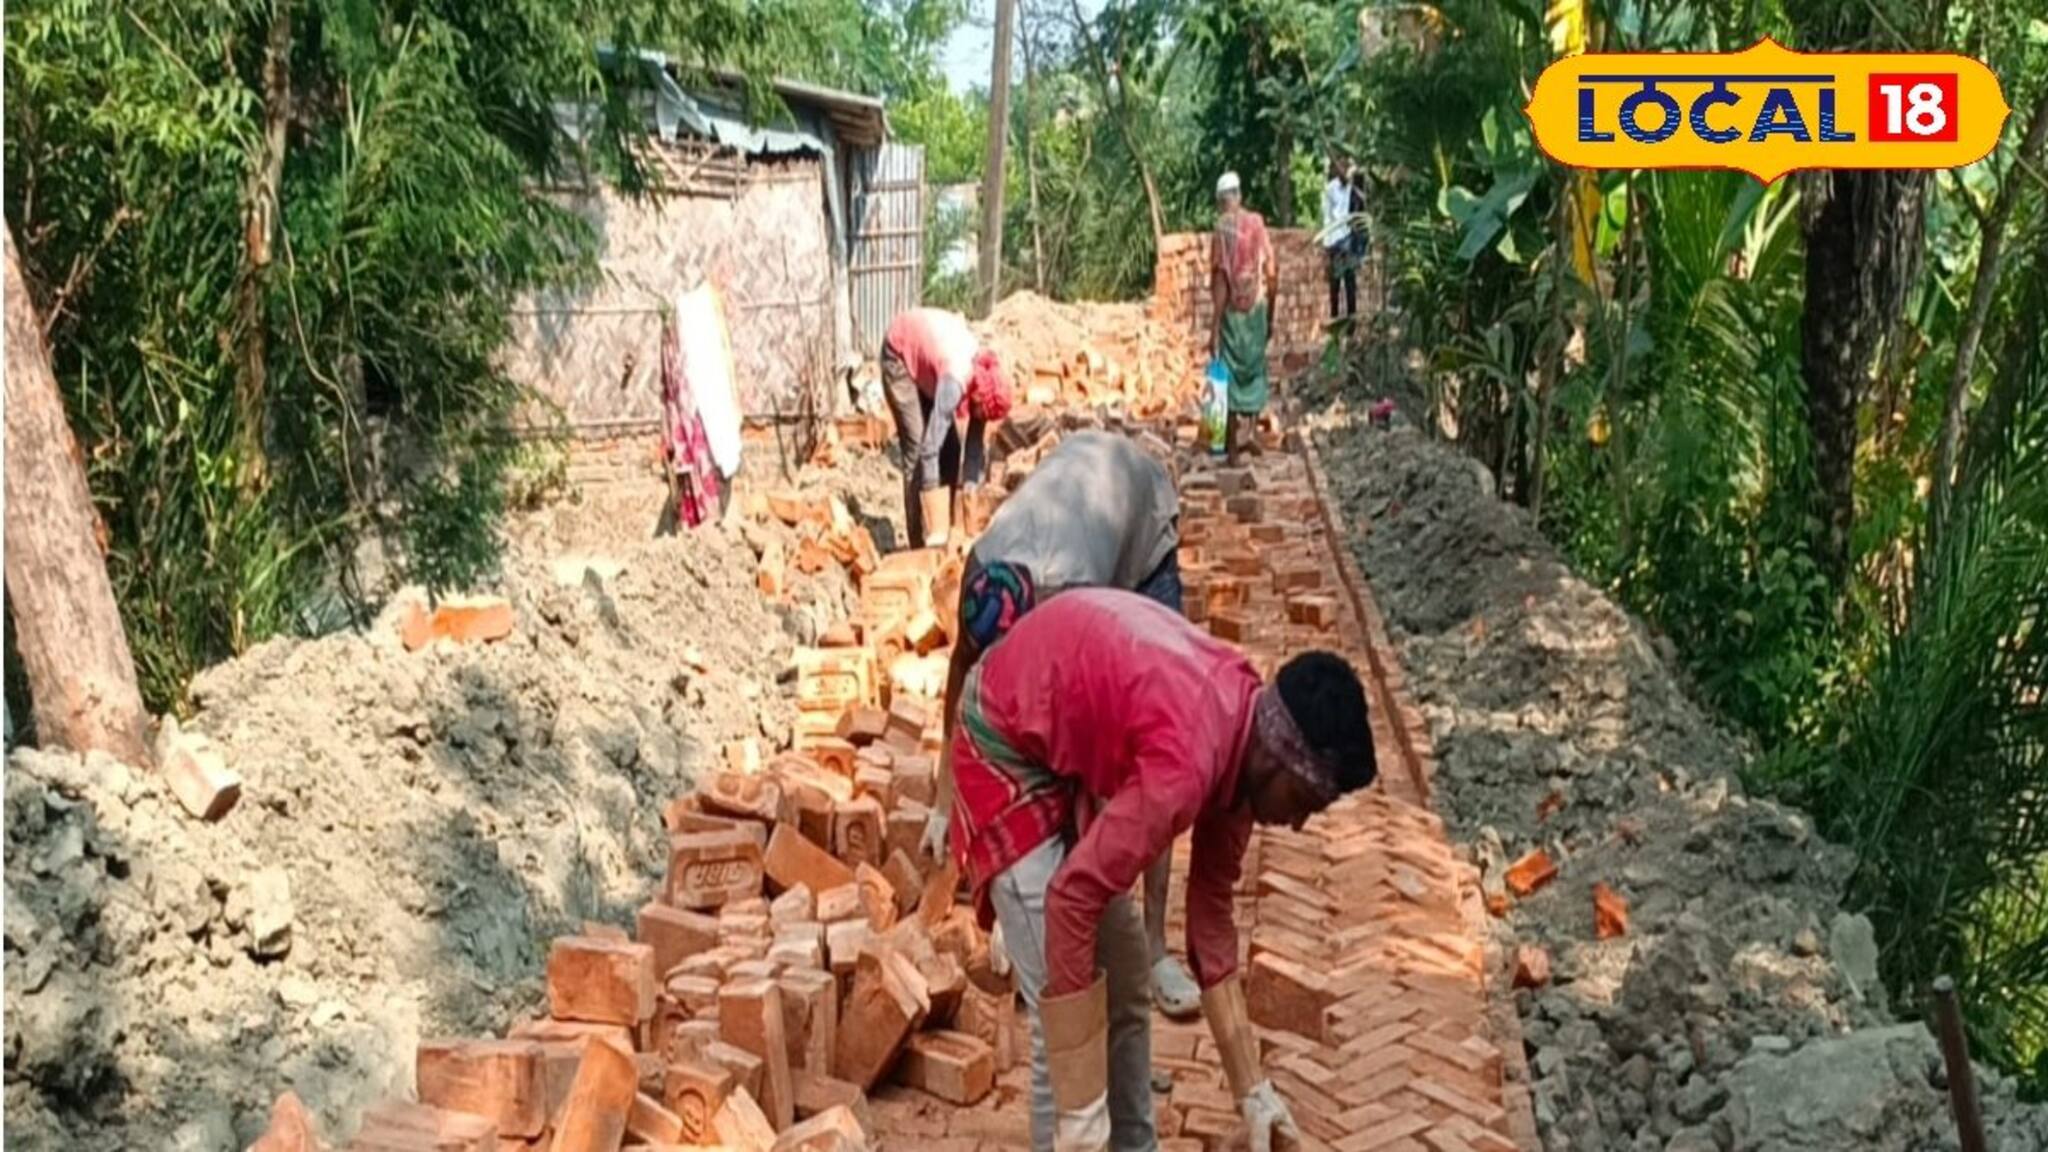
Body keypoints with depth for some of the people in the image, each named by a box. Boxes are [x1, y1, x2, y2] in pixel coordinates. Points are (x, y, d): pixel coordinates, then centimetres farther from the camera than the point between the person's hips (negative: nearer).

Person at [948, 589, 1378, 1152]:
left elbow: (1211, 909, 0)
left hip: (1073, 747, 9)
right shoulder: (1187, 762, -35)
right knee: (1068, 1012, -10)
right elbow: (1071, 899, -35)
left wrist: (1250, 1088, 4)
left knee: (1126, 990, 14)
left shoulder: (1242, 732, -8)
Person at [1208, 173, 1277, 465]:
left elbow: (1220, 279, -15)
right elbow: (1271, 274, 2)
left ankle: (1233, 449, 6)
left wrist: (1214, 326, -13)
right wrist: (1270, 317, 13)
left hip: (1234, 311, -3)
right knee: (1255, 370, 19)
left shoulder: (1224, 227, -10)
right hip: (1258, 308, 3)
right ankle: (1250, 434, 21)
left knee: (1231, 374, 4)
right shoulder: (1257, 223, 1)